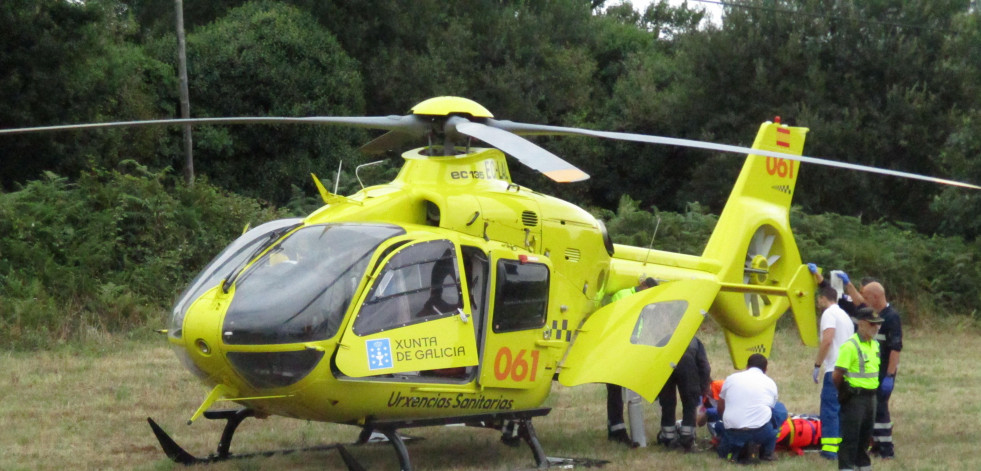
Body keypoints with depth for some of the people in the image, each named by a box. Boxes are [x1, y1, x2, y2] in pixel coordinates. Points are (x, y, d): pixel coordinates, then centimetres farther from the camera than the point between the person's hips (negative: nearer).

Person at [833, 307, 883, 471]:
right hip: (854, 398, -8)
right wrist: (844, 392, -4)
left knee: (865, 435, 17)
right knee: (850, 437, -5)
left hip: (870, 397, 8)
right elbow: (837, 375, -17)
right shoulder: (850, 346, -17)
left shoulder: (875, 345, 11)